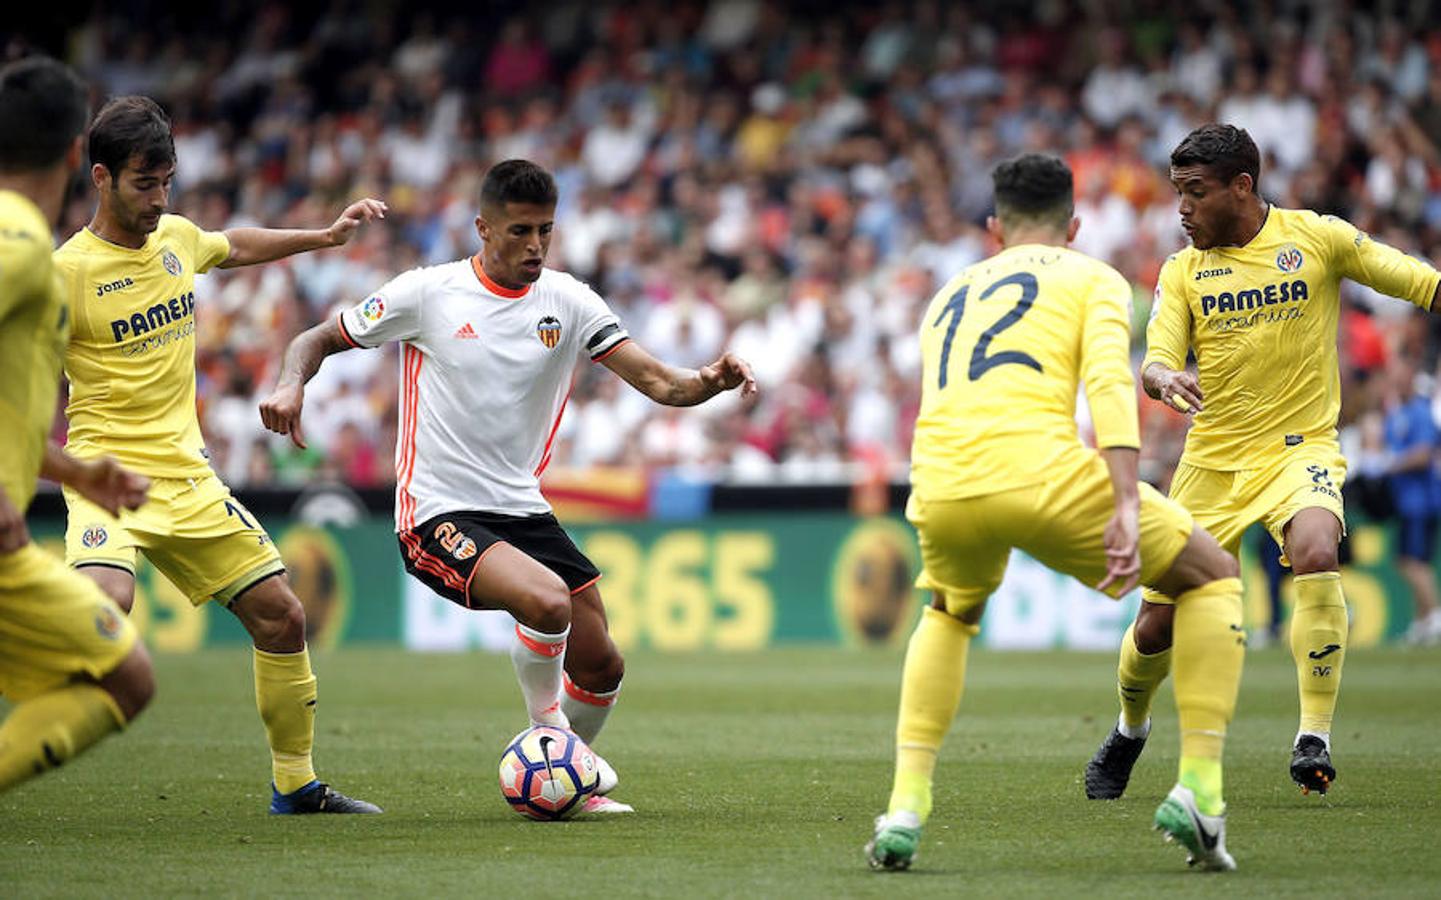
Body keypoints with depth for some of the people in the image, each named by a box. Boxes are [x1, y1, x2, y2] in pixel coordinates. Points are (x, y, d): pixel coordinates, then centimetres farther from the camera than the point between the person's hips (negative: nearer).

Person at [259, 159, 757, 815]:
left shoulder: (567, 301, 2)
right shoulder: (427, 293, -6)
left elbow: (658, 382, -5)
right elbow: (317, 341, 3)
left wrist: (711, 381, -26)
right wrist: (291, 384, -18)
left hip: (522, 509, 5)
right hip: (437, 514, -5)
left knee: (601, 667, 3)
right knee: (548, 602, -30)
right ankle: (545, 726, -2)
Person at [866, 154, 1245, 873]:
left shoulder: (950, 295, 32)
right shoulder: (1093, 279, 17)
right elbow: (1108, 382, -3)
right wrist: (1126, 506, -11)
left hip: (938, 486, 5)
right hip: (1039, 473, -4)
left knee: (949, 615, 38)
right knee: (1214, 576, 18)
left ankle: (904, 811, 22)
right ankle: (1198, 791, 6)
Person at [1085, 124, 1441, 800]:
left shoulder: (1316, 238, -3)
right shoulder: (1183, 271, 4)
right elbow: (1154, 363, -6)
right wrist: (1164, 378, -29)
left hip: (1301, 446, -3)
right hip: (1213, 460, 3)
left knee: (1316, 555, -34)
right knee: (1157, 624, 3)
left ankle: (1315, 739, -25)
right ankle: (1129, 731, 36)